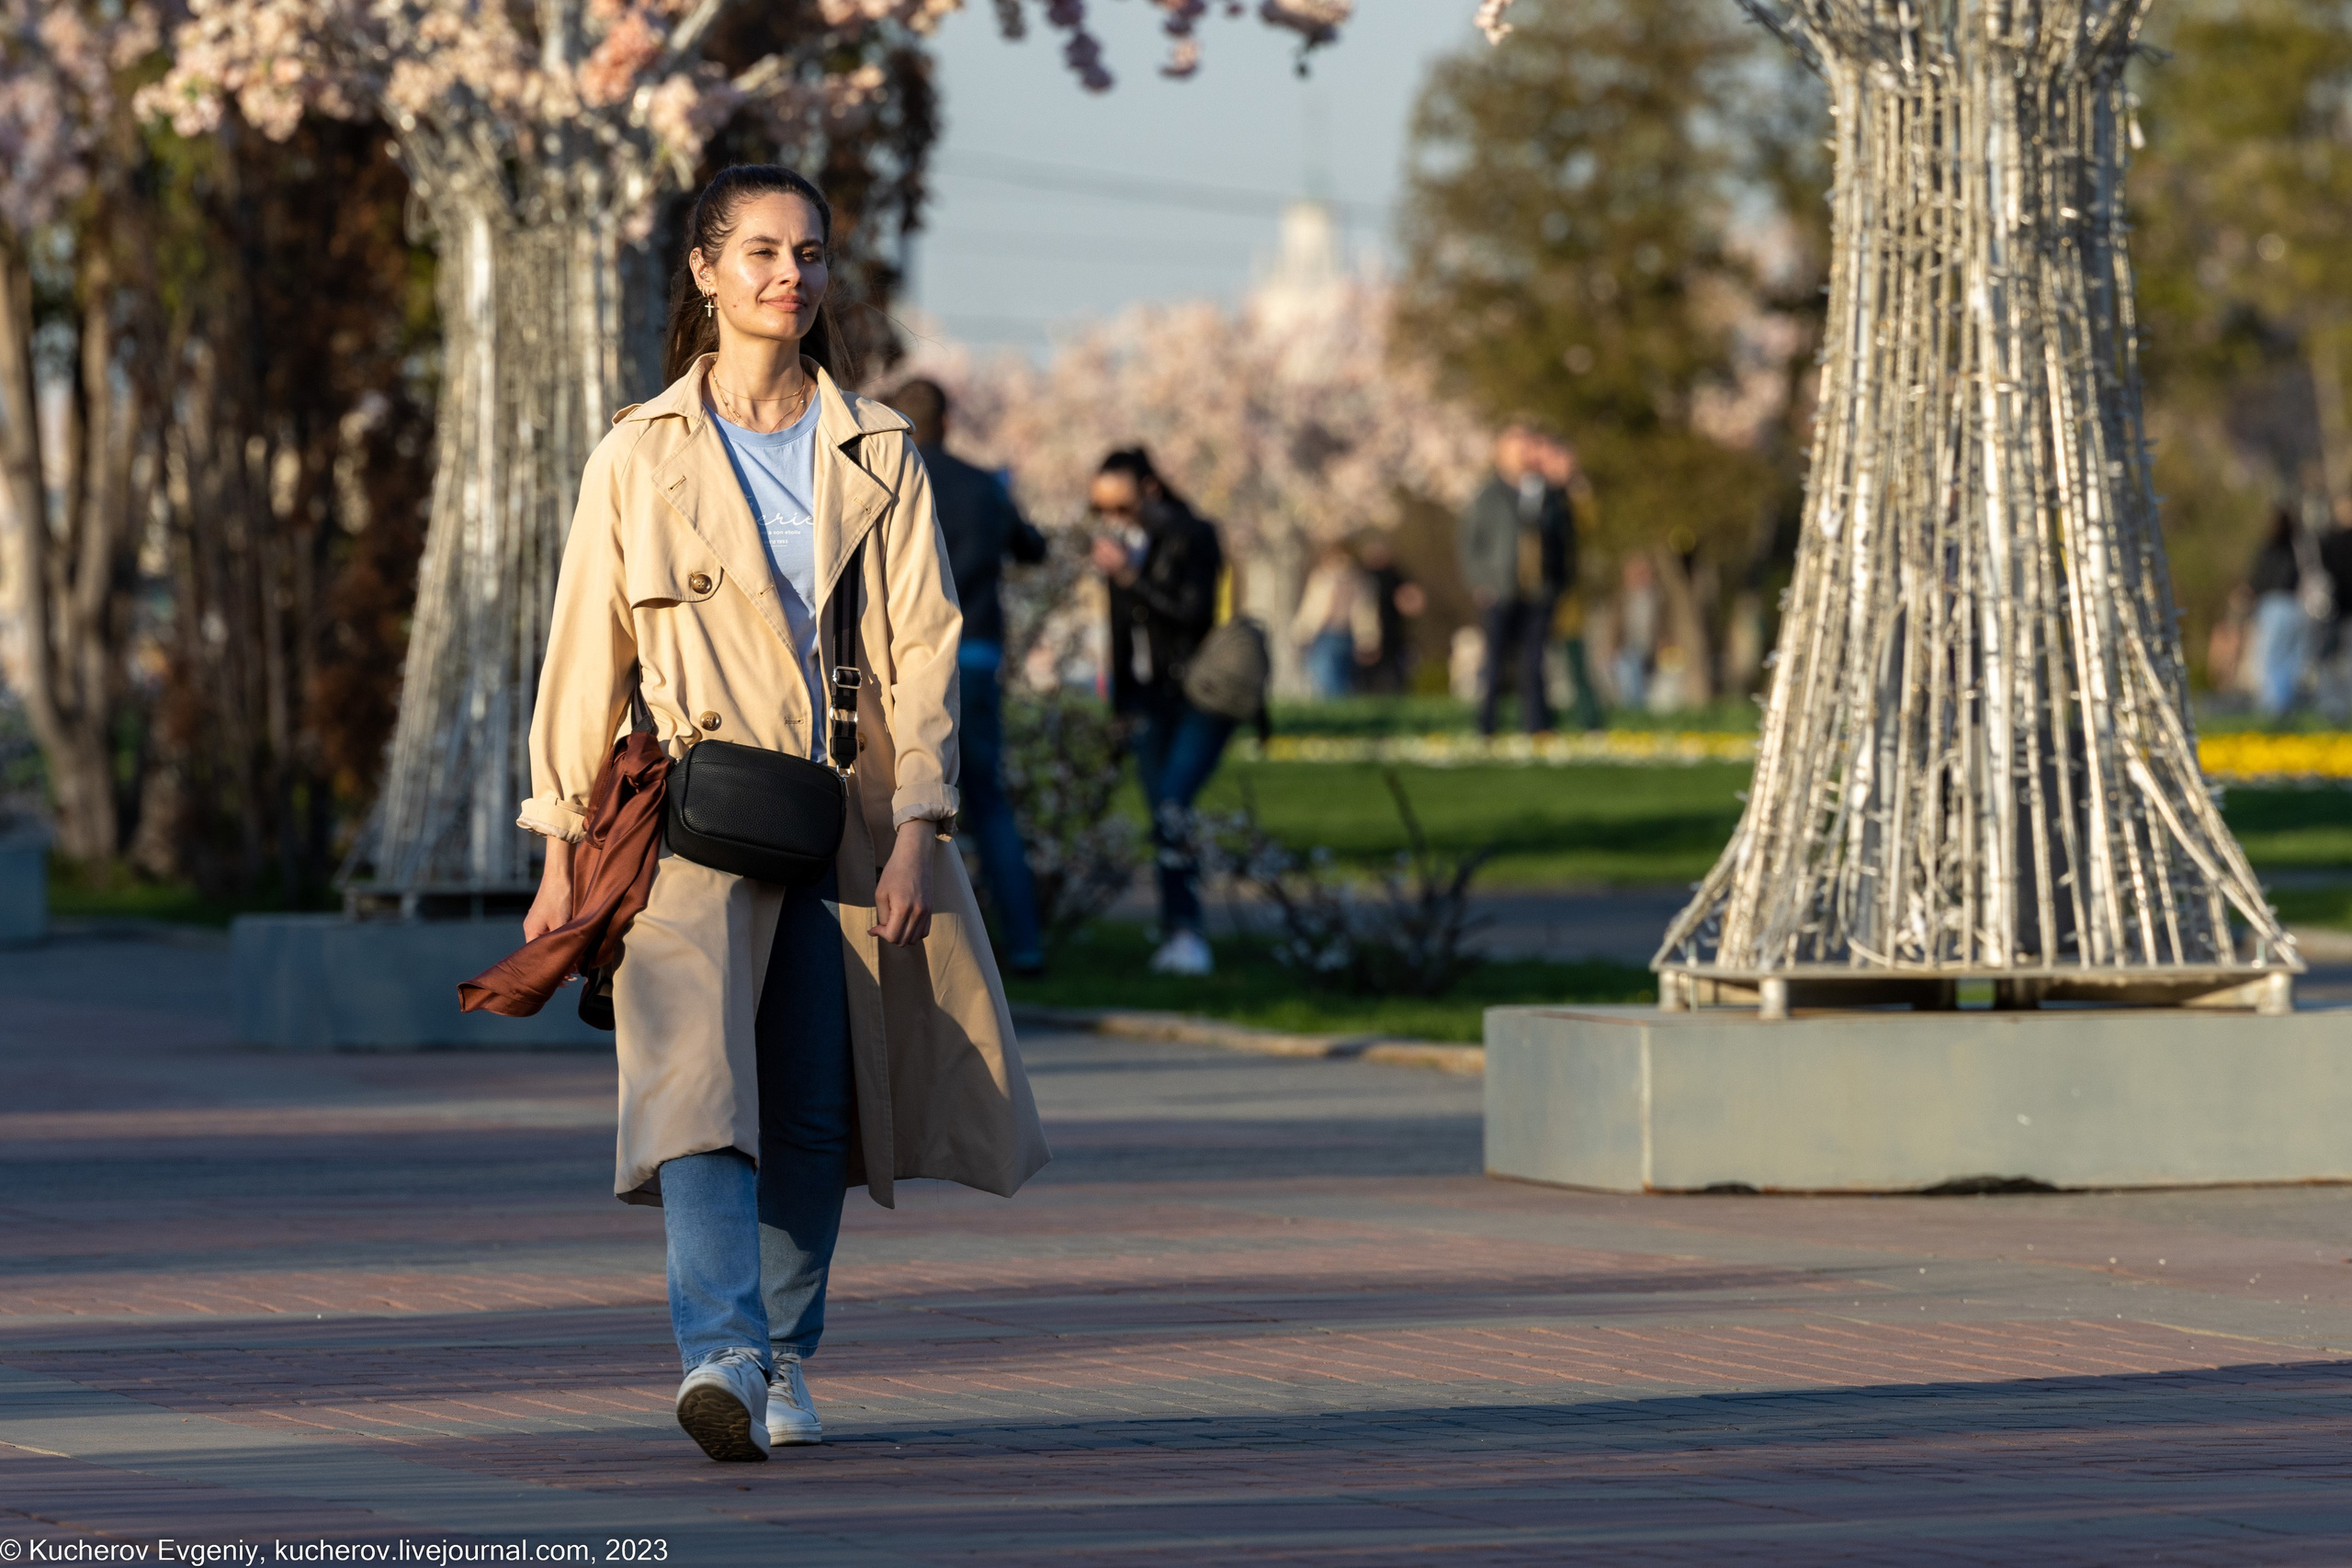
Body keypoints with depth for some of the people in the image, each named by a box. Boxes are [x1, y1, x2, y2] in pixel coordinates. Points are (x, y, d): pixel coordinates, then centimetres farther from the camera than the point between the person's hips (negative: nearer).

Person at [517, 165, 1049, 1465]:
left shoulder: (877, 452, 7)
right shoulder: (641, 456, 4)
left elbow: (923, 647, 3)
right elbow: (585, 655, 5)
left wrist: (914, 826, -7)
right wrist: (563, 848, 2)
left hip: (842, 819, 2)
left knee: (816, 1109, 4)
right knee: (701, 1071, -20)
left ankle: (783, 1361, 18)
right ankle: (719, 1359, -30)